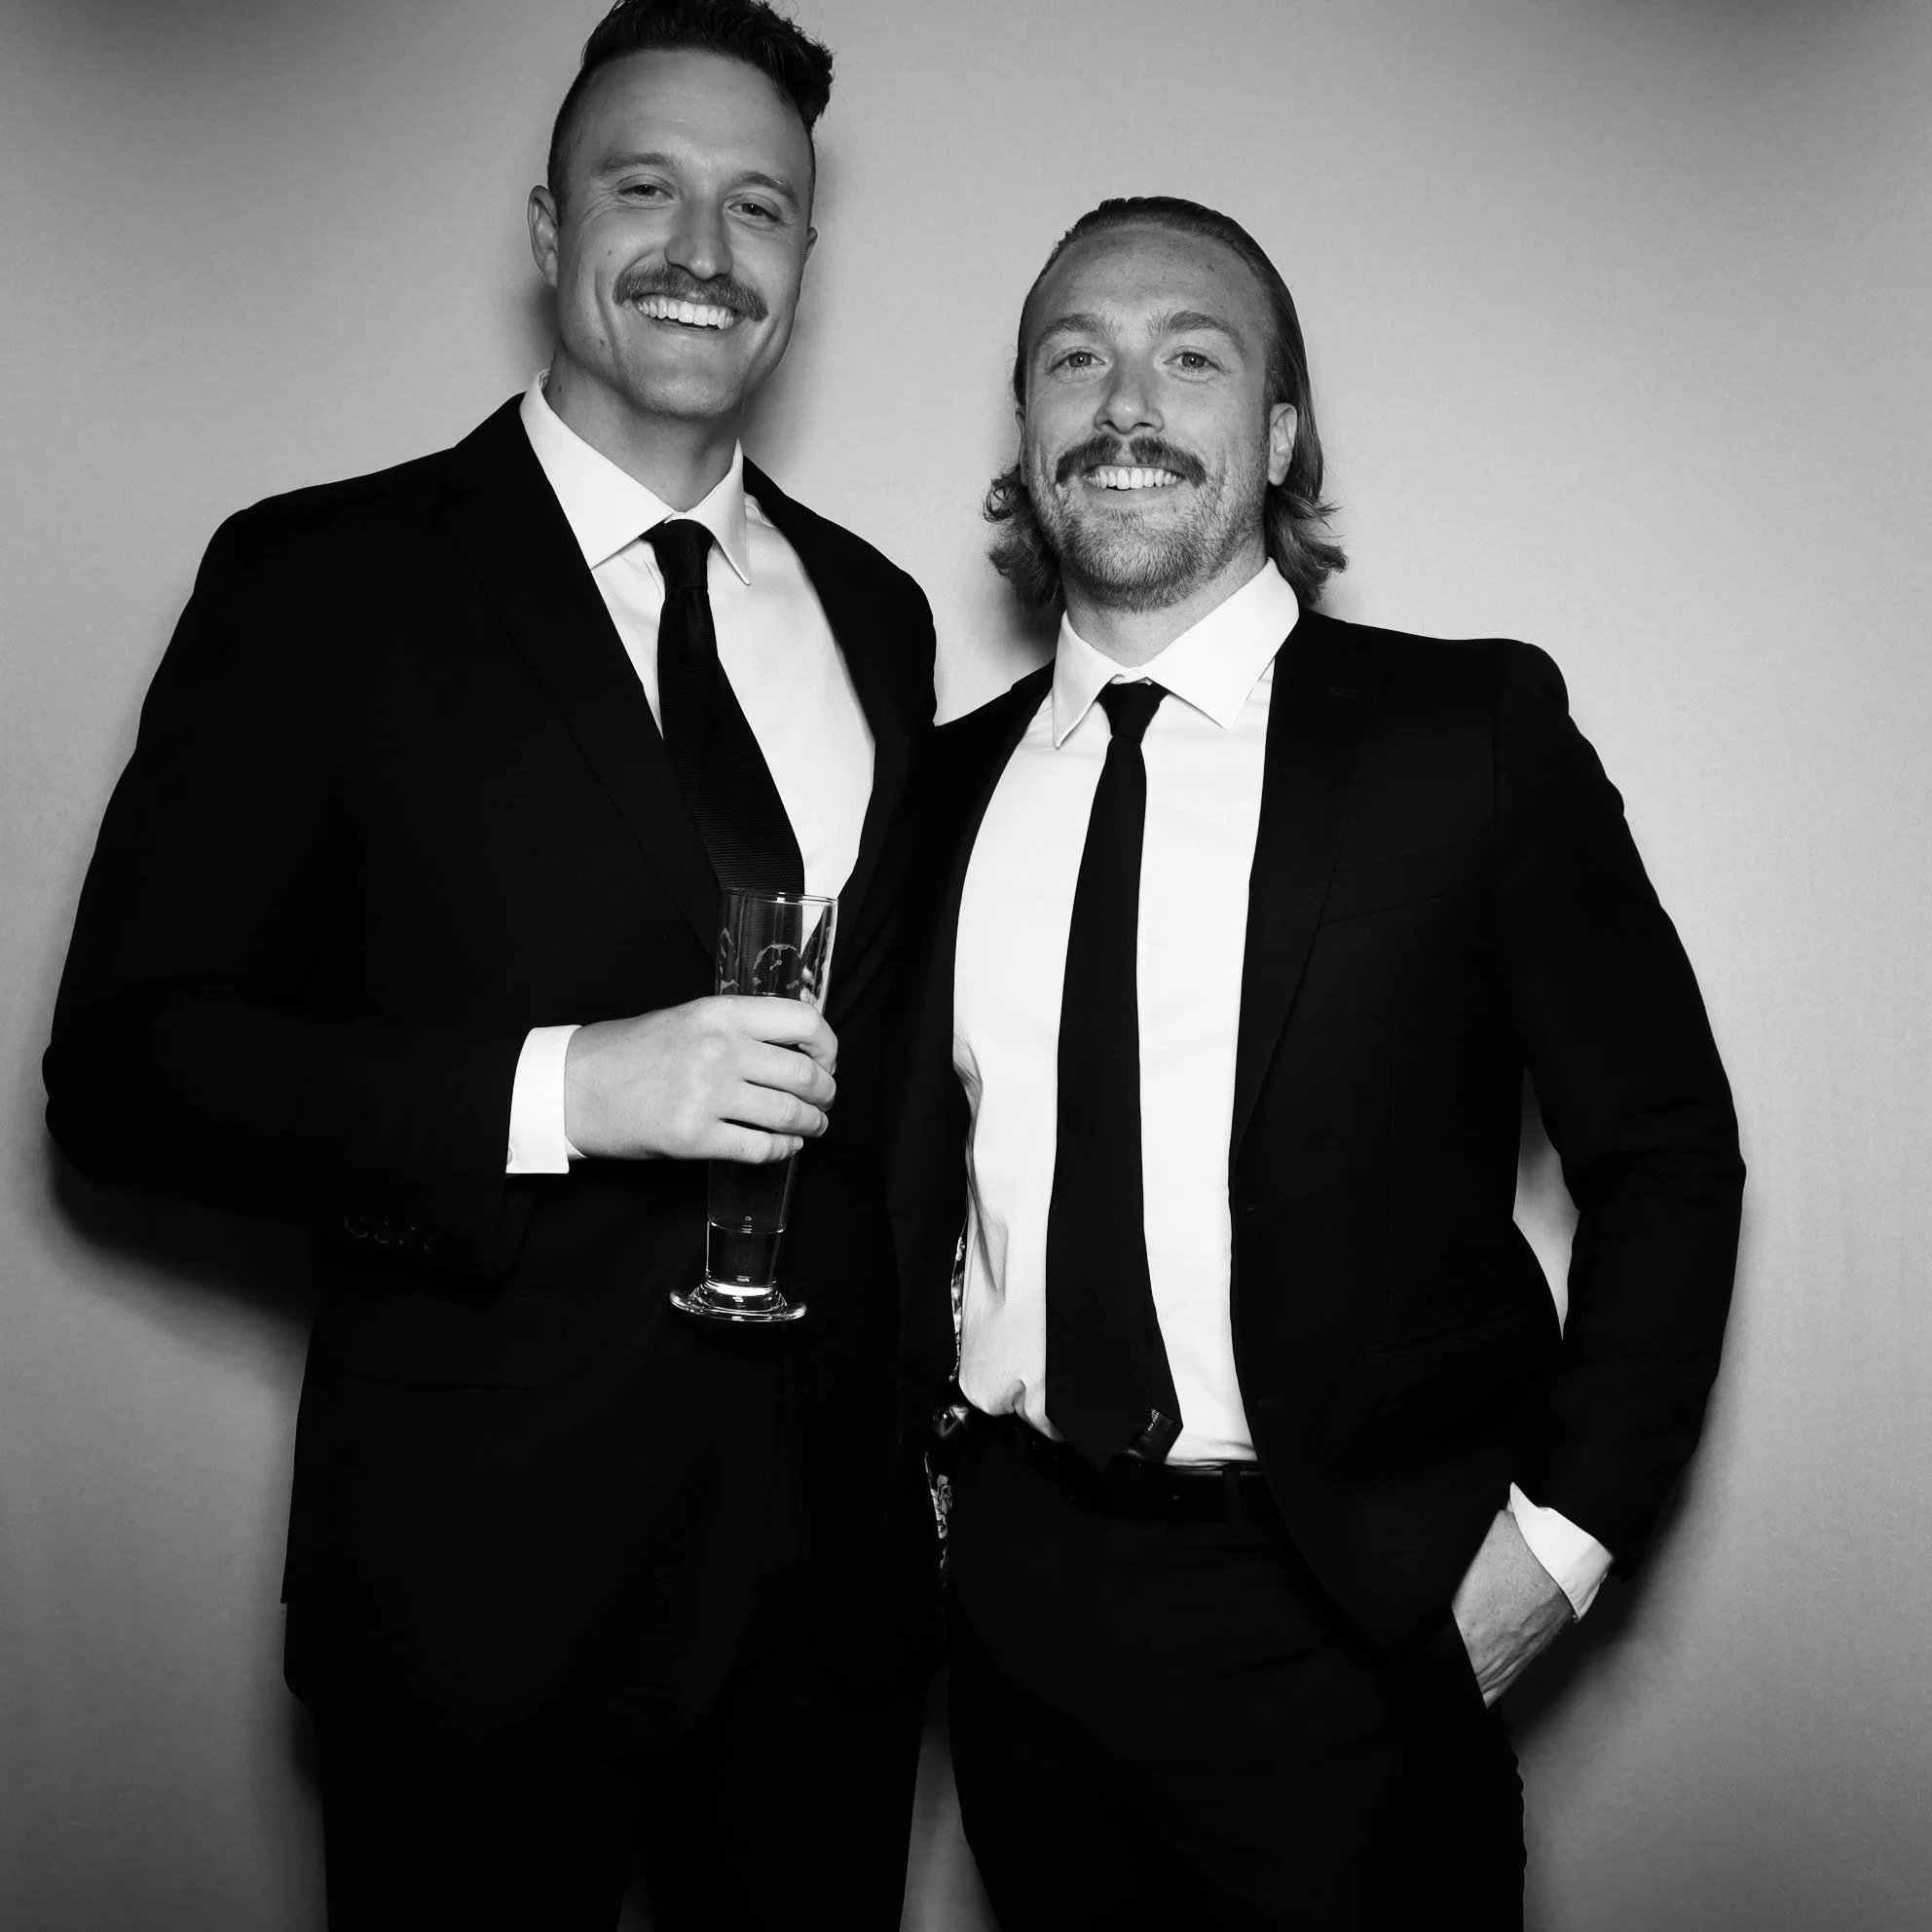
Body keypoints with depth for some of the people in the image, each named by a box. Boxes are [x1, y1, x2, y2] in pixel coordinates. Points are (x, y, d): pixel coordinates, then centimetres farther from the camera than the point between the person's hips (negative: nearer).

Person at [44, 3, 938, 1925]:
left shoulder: (872, 610, 8)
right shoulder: (325, 578, -7)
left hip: (838, 1551, 5)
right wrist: (564, 1087, -22)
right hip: (483, 1566, -4)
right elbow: (123, 1061, -10)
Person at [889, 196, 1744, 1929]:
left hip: (1347, 1611, -3)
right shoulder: (956, 777, 4)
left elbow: (1665, 1155, -4)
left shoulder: (1471, 729, -7)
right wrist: (926, 1442, 4)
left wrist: (1565, 1524, -8)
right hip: (1012, 1578, 4)